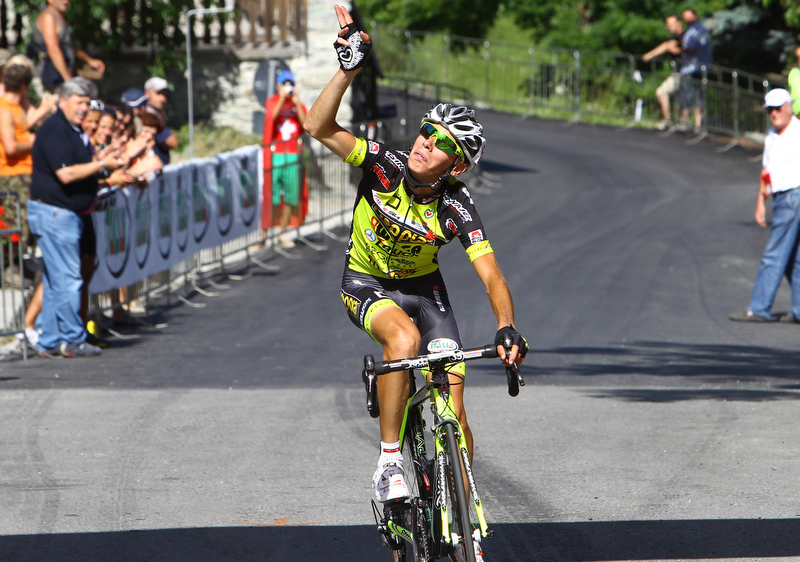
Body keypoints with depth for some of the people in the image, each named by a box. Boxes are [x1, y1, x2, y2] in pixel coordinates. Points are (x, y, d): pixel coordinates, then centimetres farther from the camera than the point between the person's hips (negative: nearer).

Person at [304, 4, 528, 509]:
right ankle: (389, 463, -25)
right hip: (366, 284, -1)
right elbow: (319, 127, -34)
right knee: (405, 339, -35)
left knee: (451, 390, -11)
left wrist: (508, 329, -49)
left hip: (422, 287, 1)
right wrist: (349, 69, -45)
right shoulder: (385, 165, -25)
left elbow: (492, 277, -31)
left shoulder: (457, 208, -25)